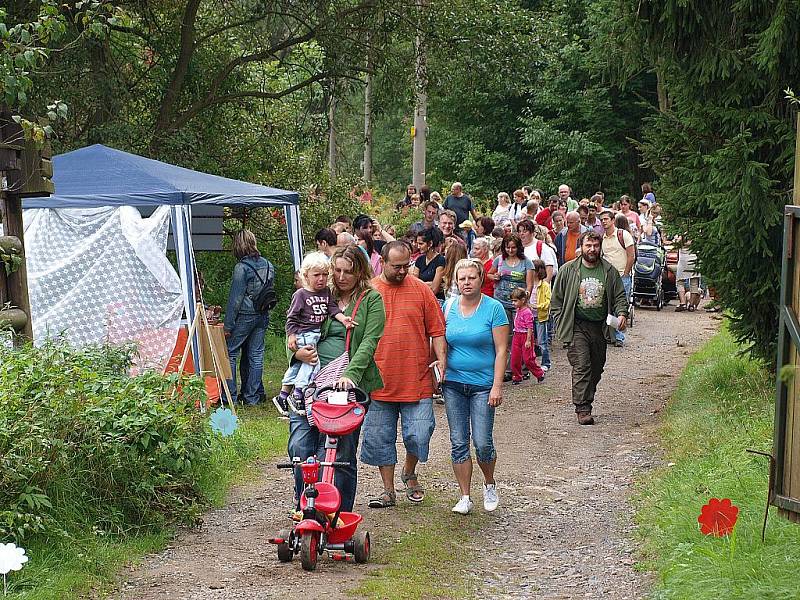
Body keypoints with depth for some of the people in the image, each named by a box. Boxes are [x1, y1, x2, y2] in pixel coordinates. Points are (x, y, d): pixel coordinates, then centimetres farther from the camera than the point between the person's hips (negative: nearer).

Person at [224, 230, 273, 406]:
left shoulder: (242, 267, -14)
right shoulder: (268, 266, 6)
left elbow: (235, 298, -13)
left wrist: (228, 325, -9)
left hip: (245, 315, -7)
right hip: (263, 316, 7)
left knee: (230, 352, 3)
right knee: (256, 355, 10)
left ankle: (230, 396, 3)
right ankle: (252, 397, 14)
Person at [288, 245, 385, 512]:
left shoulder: (371, 300, 4)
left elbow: (369, 342, -8)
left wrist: (349, 374, -22)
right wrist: (297, 352, -4)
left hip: (348, 384, -3)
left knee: (342, 452, 0)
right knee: (299, 445, -6)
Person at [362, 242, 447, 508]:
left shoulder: (421, 290, 3)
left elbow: (436, 331, 4)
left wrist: (441, 361, -6)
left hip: (417, 382, -1)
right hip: (379, 383, 1)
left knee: (419, 436, -3)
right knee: (380, 440, 7)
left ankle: (409, 473, 26)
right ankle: (388, 490, 21)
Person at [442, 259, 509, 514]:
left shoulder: (493, 308, -7)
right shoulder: (449, 307, 5)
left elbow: (501, 350, -8)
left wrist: (497, 386, -13)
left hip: (482, 385, -3)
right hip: (453, 384, 4)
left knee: (482, 443, -5)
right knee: (458, 443, 5)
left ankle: (489, 485, 23)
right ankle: (465, 497, 14)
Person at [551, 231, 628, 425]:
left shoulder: (610, 271, 5)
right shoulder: (568, 270, 0)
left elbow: (620, 296, 10)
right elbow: (557, 299, 5)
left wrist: (622, 313, -9)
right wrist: (561, 324, -2)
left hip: (600, 327, 3)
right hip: (577, 327, -3)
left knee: (596, 368, 10)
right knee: (581, 366, -13)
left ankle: (586, 401, 26)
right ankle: (583, 409, -14)